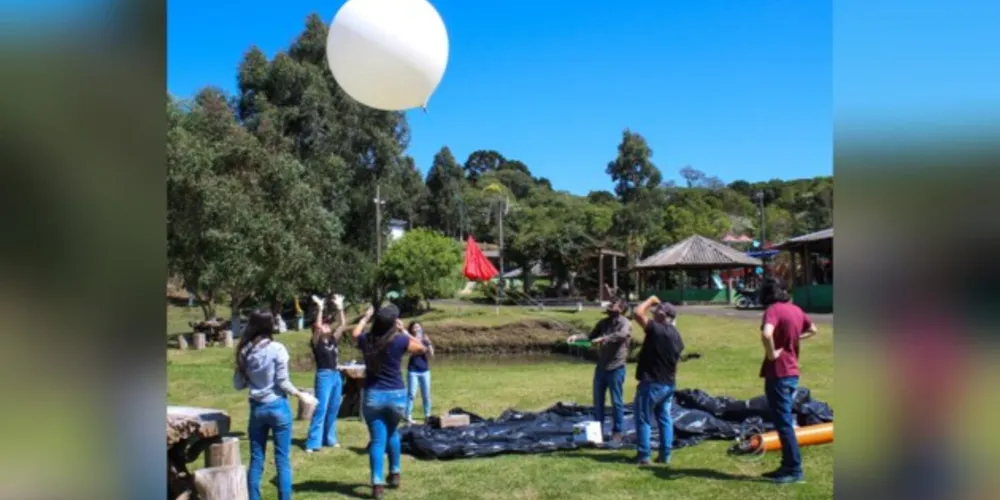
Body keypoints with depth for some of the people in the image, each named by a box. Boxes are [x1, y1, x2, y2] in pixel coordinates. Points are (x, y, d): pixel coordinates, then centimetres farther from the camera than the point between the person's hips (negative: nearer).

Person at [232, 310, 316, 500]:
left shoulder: (245, 351, 1)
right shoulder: (277, 349, -12)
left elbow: (238, 384, 5)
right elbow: (282, 382, -12)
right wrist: (302, 395, 1)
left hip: (257, 407, 4)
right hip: (277, 406, -4)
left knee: (256, 460, 11)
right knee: (282, 460, 3)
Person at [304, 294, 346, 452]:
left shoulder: (333, 340, 12)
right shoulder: (316, 342, -4)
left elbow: (342, 324, 11)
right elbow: (318, 326, -19)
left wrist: (340, 308, 7)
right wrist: (320, 308, -20)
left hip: (336, 376, 7)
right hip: (324, 376, -7)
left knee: (333, 410, 11)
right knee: (321, 410, -10)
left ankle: (329, 439, 21)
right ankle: (313, 443, -9)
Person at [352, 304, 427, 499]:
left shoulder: (366, 340, -4)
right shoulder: (400, 341, -12)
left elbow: (354, 333, 22)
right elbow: (422, 349, 7)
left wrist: (366, 317, 33)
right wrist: (404, 331, 9)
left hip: (372, 396, 1)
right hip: (396, 395, 0)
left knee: (377, 439, 3)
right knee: (392, 433, 24)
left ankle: (378, 484, -6)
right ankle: (395, 474, 30)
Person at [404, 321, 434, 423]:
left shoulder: (425, 339, 5)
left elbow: (431, 354, -3)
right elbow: (412, 353, -21)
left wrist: (428, 343, -15)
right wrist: (417, 341, -25)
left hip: (425, 370, 4)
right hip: (413, 371, -4)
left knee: (426, 395, 9)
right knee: (411, 394, -7)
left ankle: (427, 415, 20)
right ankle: (408, 416, -2)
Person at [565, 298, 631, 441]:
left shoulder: (625, 323, -9)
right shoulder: (603, 322, 10)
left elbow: (621, 335, -30)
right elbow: (590, 336, 13)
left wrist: (602, 339, -37)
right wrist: (576, 337, -4)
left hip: (616, 368, -6)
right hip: (601, 367, 6)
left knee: (616, 402, 3)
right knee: (598, 401, 13)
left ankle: (617, 432, 15)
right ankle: (598, 430, 25)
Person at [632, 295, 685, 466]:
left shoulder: (656, 330, -18)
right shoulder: (676, 335, 9)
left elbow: (638, 313, -20)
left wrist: (651, 300, -4)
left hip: (652, 383, -8)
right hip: (669, 383, 8)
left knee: (643, 420, 0)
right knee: (664, 418, 13)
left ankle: (643, 455, 2)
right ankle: (665, 454, 14)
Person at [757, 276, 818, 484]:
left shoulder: (773, 310, -16)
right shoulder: (796, 310, 9)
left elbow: (766, 334, -35)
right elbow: (812, 329, 28)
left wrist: (771, 353, -20)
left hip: (778, 373, -8)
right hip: (792, 372, 8)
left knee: (783, 422, -2)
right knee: (785, 421, 16)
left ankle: (794, 470, 2)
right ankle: (788, 466, 23)